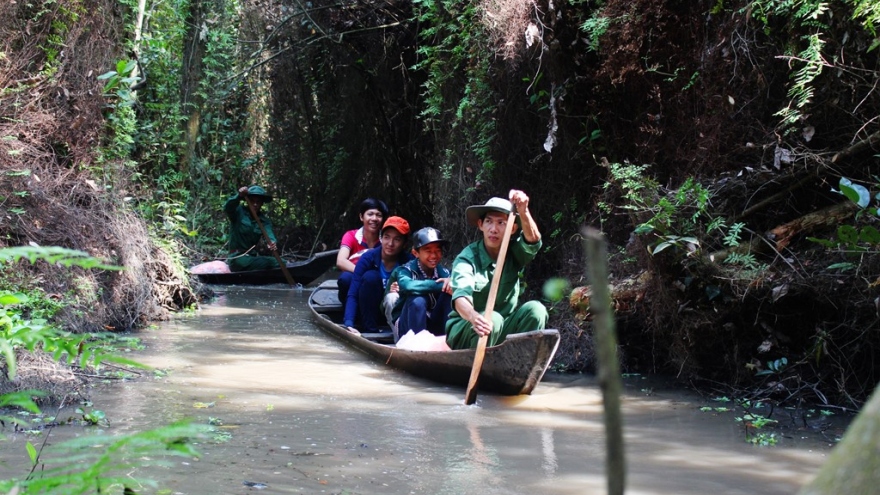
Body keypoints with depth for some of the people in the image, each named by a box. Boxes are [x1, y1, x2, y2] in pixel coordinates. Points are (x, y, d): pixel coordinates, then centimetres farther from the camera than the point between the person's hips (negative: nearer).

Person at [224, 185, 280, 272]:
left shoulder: (264, 220, 8)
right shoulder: (239, 212, -2)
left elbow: (269, 233, -12)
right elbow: (227, 208, -25)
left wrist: (272, 243, -37)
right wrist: (239, 196, -45)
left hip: (252, 257, 6)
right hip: (237, 258, -6)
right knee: (268, 263, -29)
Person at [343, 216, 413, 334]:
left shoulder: (409, 262, -14)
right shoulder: (368, 258, -18)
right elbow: (353, 295, -24)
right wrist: (349, 324, -39)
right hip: (369, 312, -1)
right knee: (371, 276, -28)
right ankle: (370, 331, -21)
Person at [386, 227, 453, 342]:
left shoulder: (444, 272, -1)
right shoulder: (405, 270, -13)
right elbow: (408, 285, -38)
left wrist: (452, 282, -40)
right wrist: (441, 285, -42)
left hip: (434, 328, 3)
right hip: (407, 328, -3)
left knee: (449, 293, -18)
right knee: (417, 300, -32)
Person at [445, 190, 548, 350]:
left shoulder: (514, 253, -2)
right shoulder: (467, 258, -15)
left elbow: (533, 240, -25)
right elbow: (460, 297, -33)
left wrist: (523, 212, -46)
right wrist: (474, 317, -56)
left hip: (502, 330, 4)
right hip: (464, 332, -4)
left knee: (535, 309, -21)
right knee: (492, 319, -35)